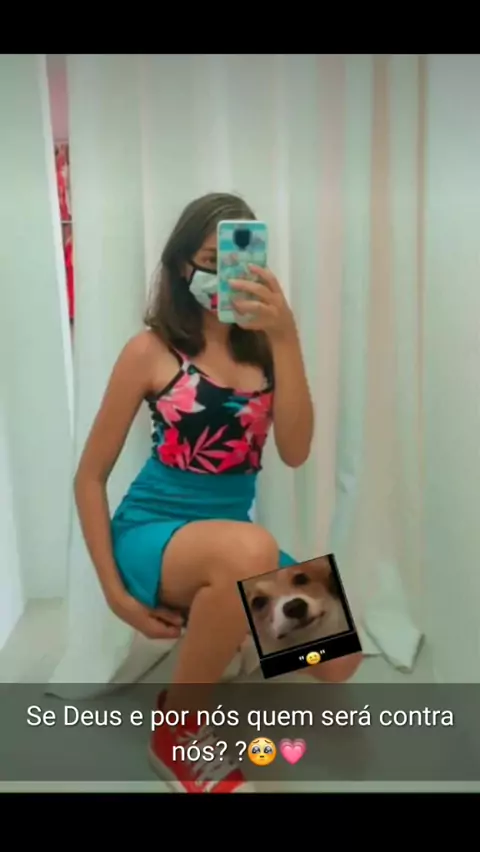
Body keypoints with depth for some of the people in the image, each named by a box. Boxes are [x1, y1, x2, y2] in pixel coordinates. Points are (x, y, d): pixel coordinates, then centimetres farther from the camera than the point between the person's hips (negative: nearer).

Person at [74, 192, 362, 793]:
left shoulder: (263, 350, 2)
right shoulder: (151, 350, -8)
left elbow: (295, 452, -12)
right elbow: (90, 476, -4)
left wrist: (286, 340, -20)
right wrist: (116, 592, -9)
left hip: (232, 543, 5)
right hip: (152, 535, -4)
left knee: (338, 656, -11)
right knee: (250, 550, -37)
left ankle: (214, 624, 18)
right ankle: (176, 727, -10)